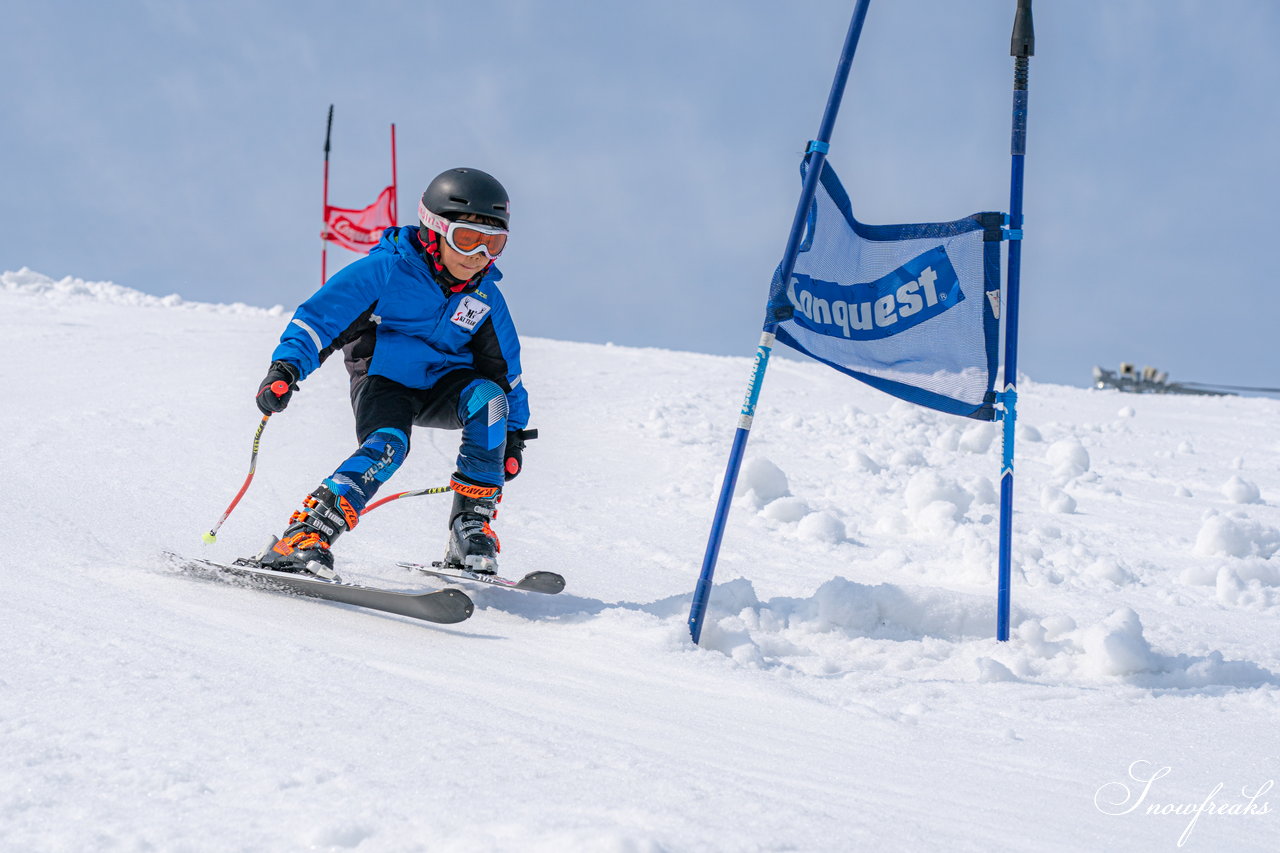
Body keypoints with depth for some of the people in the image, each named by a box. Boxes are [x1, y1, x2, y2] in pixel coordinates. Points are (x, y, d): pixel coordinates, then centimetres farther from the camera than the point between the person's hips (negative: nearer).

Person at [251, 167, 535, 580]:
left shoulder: (485, 297, 3)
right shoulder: (386, 269, -13)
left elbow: (504, 367, 18)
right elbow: (321, 315, -16)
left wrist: (515, 431, 19)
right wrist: (286, 367, -29)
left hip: (444, 384, 5)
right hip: (384, 380, -5)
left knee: (488, 397, -27)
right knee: (387, 445, -34)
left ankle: (472, 525, -20)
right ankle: (302, 539, -42)